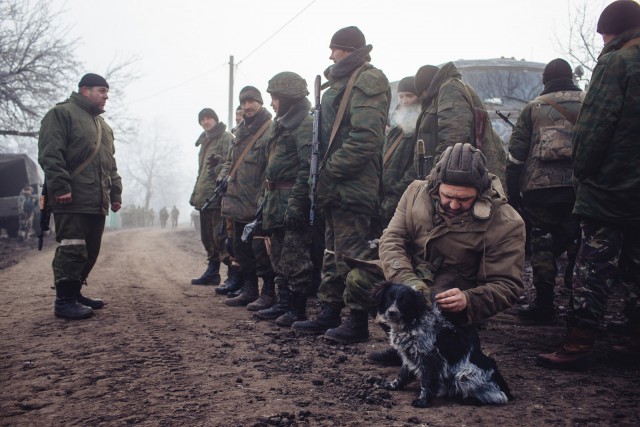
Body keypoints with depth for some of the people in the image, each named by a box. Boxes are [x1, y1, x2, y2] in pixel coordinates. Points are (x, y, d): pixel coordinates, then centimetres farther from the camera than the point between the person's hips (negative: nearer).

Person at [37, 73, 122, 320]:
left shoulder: (102, 125, 25)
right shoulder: (62, 114, -2)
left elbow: (110, 163, 28)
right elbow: (50, 155, -13)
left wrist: (115, 192, 20)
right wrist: (60, 187, -21)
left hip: (97, 202, 9)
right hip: (72, 201, -9)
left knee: (90, 251, 11)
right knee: (72, 249, -10)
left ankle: (74, 294, 22)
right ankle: (64, 301, -4)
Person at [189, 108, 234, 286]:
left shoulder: (226, 138, -3)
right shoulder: (205, 141, 23)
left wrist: (219, 162, -29)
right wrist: (196, 193, 23)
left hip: (218, 196, -9)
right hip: (204, 197, 9)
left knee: (220, 235, -12)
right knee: (208, 238, 13)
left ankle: (234, 275, -10)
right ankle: (212, 273, 21)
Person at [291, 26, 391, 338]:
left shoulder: (367, 82, -10)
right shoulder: (340, 83, 20)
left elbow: (364, 138, -21)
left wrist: (329, 171, -18)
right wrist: (324, 175, 11)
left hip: (353, 187, -10)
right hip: (336, 188, 10)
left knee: (351, 254, -5)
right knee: (333, 252, 14)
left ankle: (358, 319, 4)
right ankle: (328, 313, 23)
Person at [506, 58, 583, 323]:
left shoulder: (533, 108, 12)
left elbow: (516, 155, 8)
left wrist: (512, 196, 11)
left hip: (540, 187, -1)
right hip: (581, 185, 1)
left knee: (543, 243, 8)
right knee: (579, 243, 10)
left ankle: (544, 304, 10)